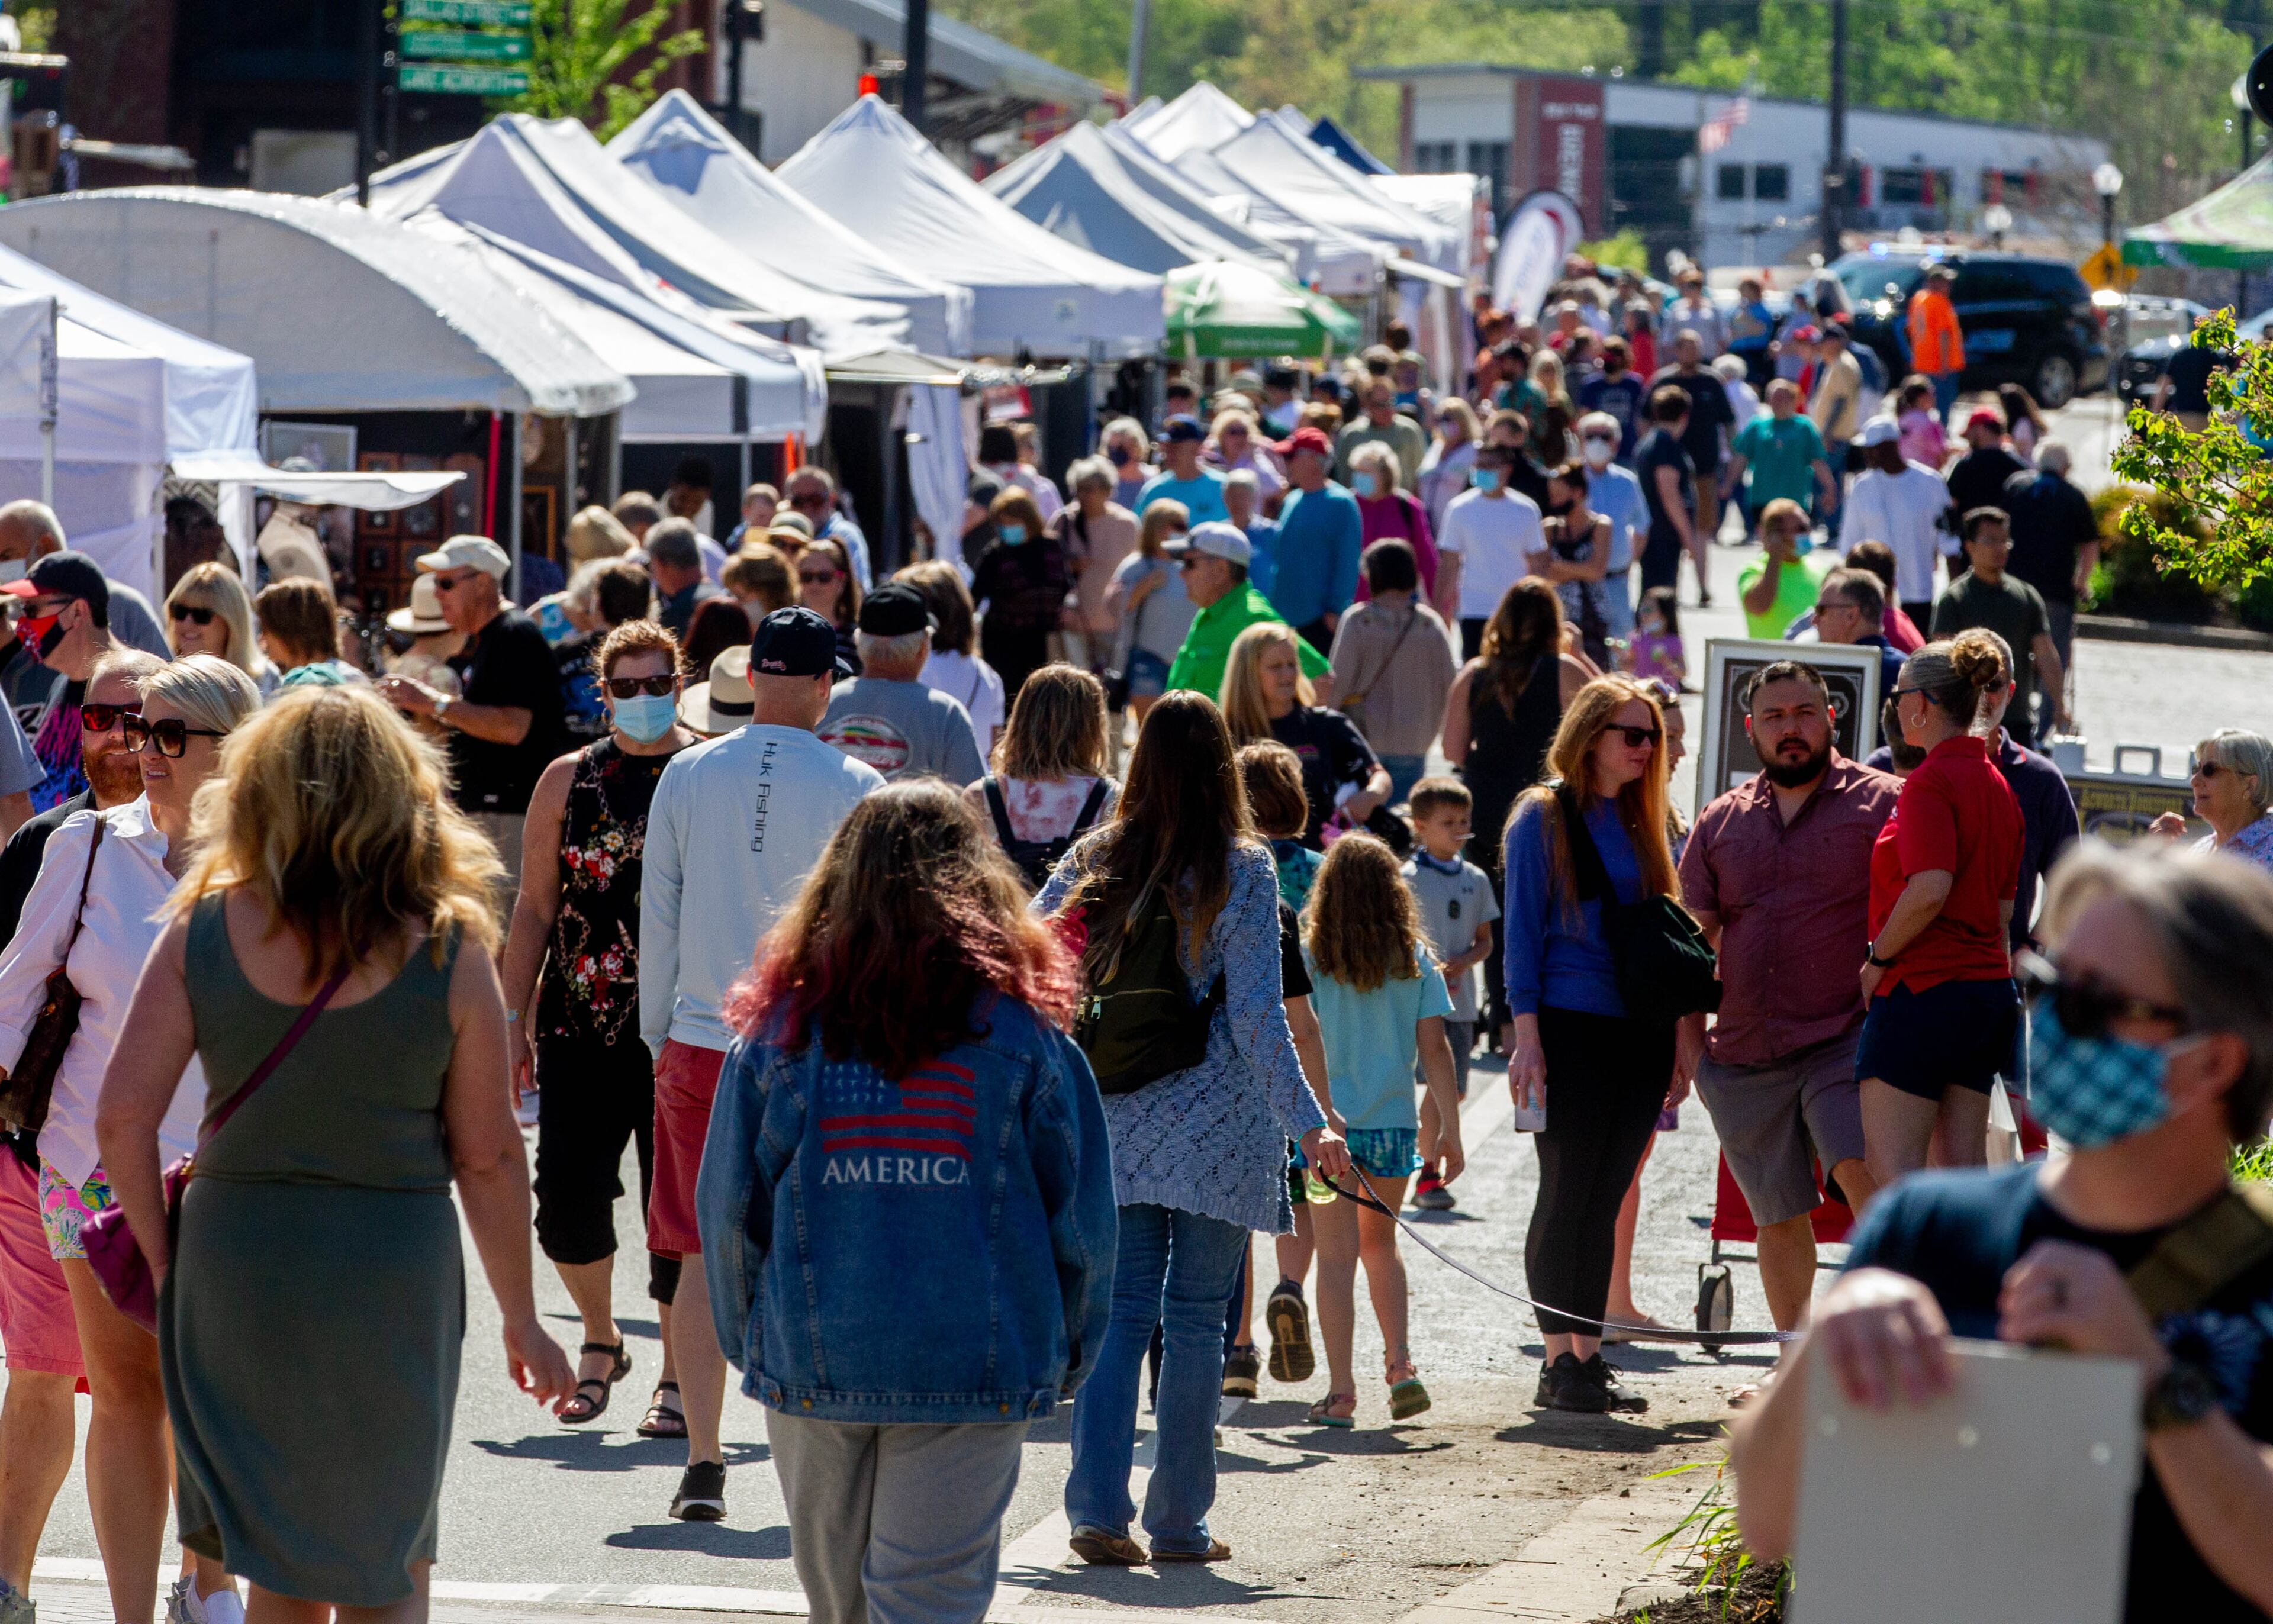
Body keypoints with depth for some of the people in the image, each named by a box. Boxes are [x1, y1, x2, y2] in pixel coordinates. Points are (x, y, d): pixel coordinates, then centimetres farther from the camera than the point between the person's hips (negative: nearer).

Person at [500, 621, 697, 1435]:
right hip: (581, 1026, 2)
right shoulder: (569, 782, 8)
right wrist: (512, 1018, 7)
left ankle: (677, 1375, 13)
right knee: (566, 1201, -3)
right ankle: (600, 1342, 23)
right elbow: (536, 908, 12)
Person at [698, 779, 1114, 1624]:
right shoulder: (1023, 1027, -3)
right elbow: (1079, 1214, 1)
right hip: (975, 1366, -2)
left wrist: (750, 1343, 18)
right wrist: (1068, 1354, 15)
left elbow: (729, 1207, 4)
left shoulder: (784, 1025, 0)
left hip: (813, 1362, 2)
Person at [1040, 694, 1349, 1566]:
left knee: (1120, 1309, 8)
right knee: (1196, 1316, 5)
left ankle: (1097, 1507, -1)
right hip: (1215, 1127, -3)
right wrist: (1307, 1124, -9)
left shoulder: (1095, 860, 2)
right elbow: (1256, 1014, -11)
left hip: (1116, 1121, 3)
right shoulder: (1242, 871, -8)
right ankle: (1179, 1520, 9)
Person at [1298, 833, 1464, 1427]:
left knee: (1337, 1255, 2)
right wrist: (1450, 1128, 5)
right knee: (1379, 1243, 22)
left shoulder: (1309, 956, -5)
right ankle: (1399, 1363, 10)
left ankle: (1341, 1390, -1)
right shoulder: (1414, 959, 1)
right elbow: (1434, 1049, -1)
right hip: (1394, 1123, 2)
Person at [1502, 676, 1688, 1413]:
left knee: (1604, 1199, 7)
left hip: (1639, 1034, 5)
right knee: (1567, 1196, -3)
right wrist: (1526, 1036, -13)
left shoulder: (1643, 823, 14)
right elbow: (1523, 930, -5)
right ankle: (1559, 1361, 1)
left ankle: (1588, 1355, 11)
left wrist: (1679, 1044, 12)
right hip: (1571, 1031, -5)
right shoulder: (1543, 818, -2)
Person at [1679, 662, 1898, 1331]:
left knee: (1862, 1172, -26)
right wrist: (1688, 1043, 6)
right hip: (1743, 1058, 4)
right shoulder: (1722, 821, 14)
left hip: (1844, 1041, -4)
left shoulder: (1880, 802, 1)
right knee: (1778, 1218, 11)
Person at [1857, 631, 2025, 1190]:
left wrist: (1877, 959, -11)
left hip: (1924, 986, -9)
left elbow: (1930, 889, -23)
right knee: (1962, 1170, 8)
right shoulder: (1998, 785, 15)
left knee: (1891, 1167, -9)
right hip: (1990, 985, 9)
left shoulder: (1932, 781, -12)